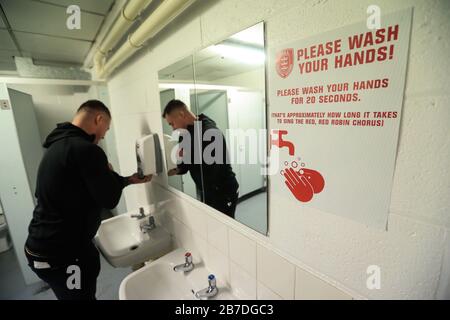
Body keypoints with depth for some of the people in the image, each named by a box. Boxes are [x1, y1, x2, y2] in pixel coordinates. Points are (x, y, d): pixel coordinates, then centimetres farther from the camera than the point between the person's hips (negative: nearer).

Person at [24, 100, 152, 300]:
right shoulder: (86, 150, -26)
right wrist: (110, 173, -2)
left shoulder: (59, 144, 6)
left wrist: (129, 179, 12)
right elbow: (110, 199, -19)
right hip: (60, 255, -9)